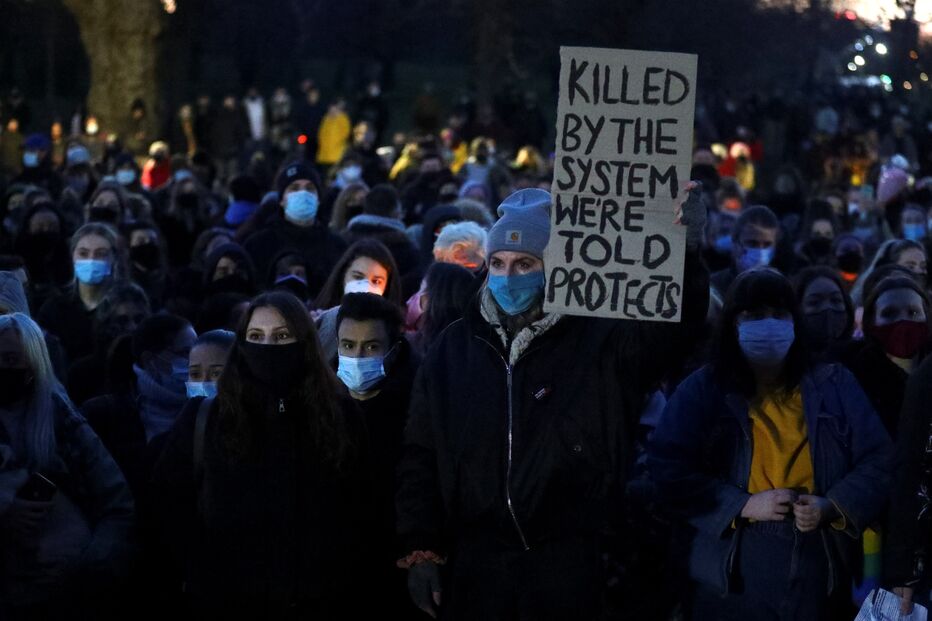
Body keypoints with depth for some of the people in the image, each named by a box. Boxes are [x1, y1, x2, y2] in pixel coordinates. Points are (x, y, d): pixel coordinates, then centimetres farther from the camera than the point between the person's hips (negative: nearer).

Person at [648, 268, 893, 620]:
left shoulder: (834, 386, 10)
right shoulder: (702, 390, 5)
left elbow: (878, 460, 7)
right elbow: (668, 471, -4)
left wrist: (832, 507, -11)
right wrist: (745, 505, -13)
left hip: (815, 573, 2)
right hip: (732, 577, -1)